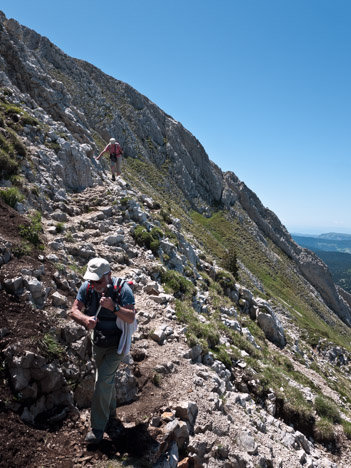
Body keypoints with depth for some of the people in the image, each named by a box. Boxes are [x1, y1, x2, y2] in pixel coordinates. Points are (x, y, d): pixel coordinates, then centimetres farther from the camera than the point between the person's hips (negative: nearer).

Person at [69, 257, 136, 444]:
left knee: (102, 382, -10)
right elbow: (74, 310, -15)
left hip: (116, 344, -5)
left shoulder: (122, 289, -28)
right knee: (107, 379, 22)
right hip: (98, 342, 5)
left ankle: (98, 428, 6)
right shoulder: (87, 287, -15)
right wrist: (86, 319, -36)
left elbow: (131, 318, -32)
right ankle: (111, 412, 46)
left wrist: (114, 307, -48)